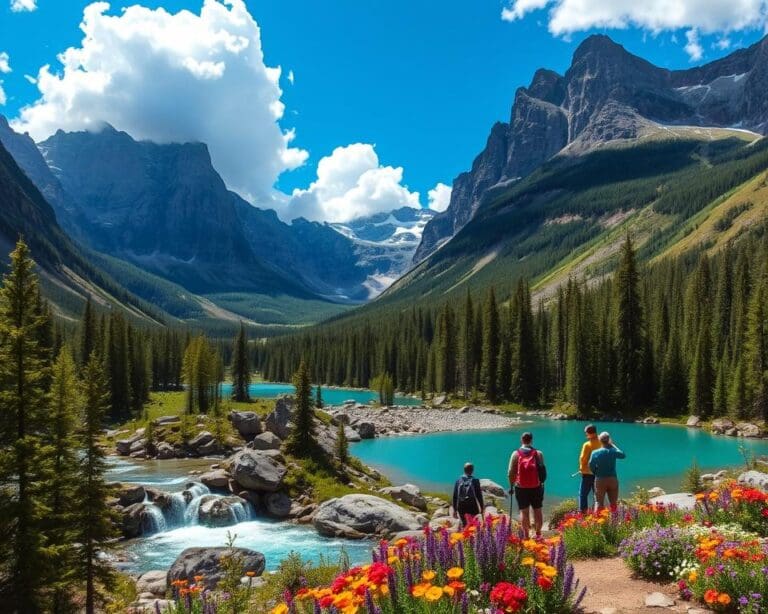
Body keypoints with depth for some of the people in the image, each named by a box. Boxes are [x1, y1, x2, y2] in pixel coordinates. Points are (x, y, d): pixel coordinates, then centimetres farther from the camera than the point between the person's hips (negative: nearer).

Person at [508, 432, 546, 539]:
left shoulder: (515, 454, -3)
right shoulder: (538, 453, -1)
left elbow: (511, 473, -4)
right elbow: (543, 470, 1)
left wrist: (511, 486, 7)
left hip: (521, 488, -1)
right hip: (536, 487, 1)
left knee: (524, 511, 5)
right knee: (537, 510, 12)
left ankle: (526, 535, 7)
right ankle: (538, 533, 19)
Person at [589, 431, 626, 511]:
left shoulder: (595, 453, -8)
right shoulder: (613, 451, -7)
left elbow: (591, 467, -3)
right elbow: (623, 455, 14)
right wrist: (613, 445, 15)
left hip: (600, 480, -1)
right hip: (612, 479, 1)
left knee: (599, 502, 3)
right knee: (613, 503, 11)